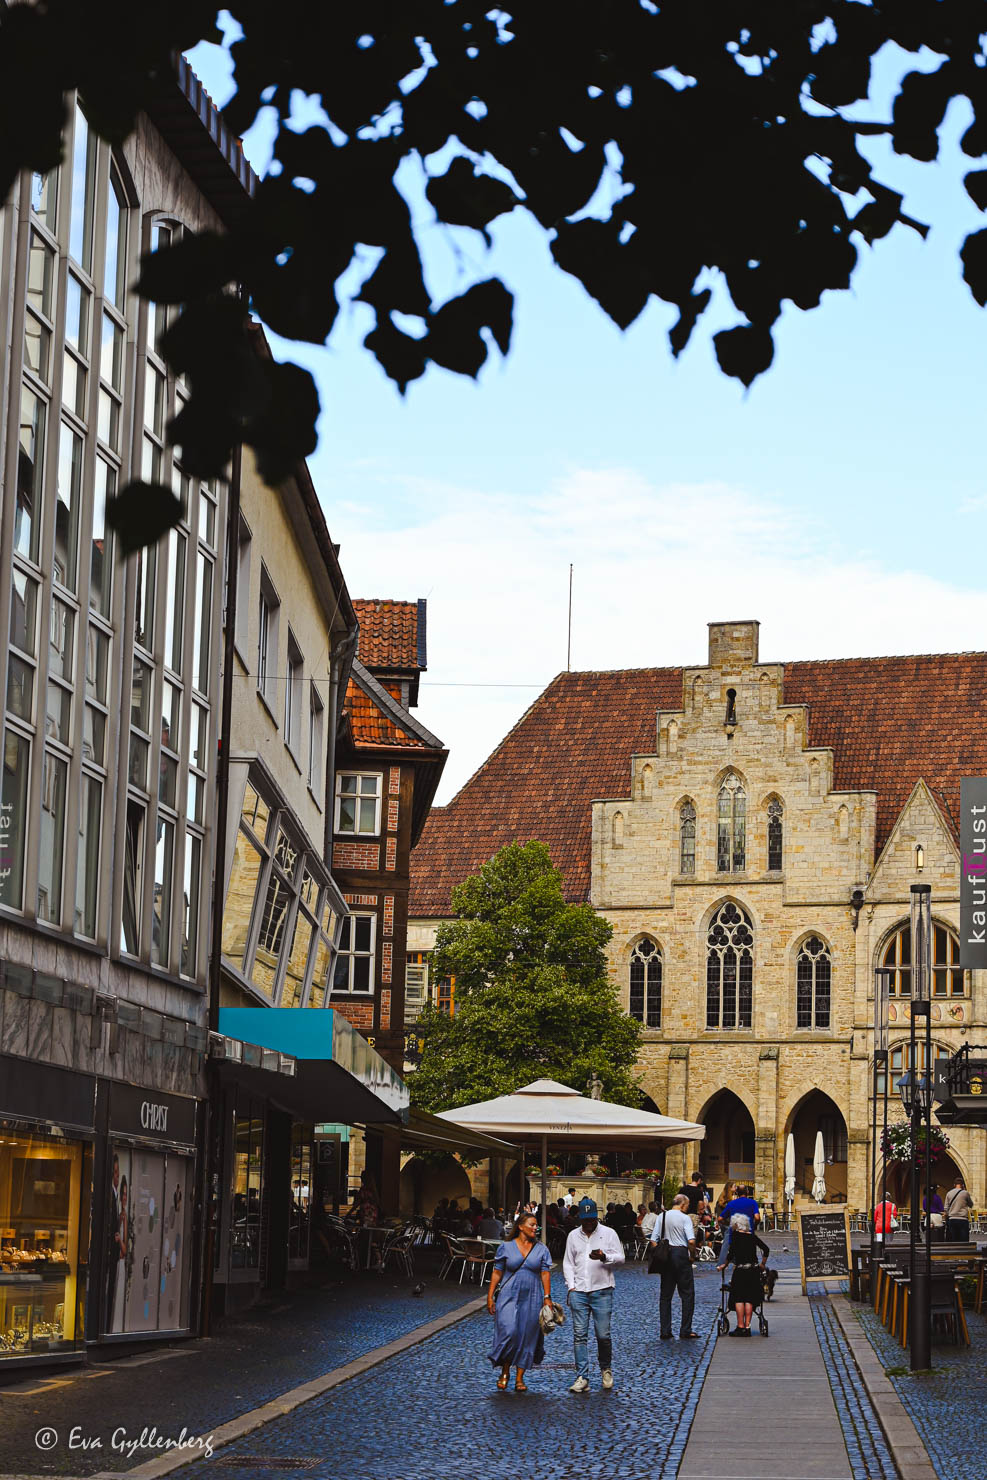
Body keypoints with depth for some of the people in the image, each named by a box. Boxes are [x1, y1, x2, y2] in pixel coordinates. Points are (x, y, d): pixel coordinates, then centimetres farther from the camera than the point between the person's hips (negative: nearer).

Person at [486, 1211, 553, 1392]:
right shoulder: (506, 1248, 3)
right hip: (509, 1296, -2)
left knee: (527, 1336, 2)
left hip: (532, 1299, 2)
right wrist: (490, 1296, 1)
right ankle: (505, 1372, 7)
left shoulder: (541, 1250, 8)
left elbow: (545, 1274, 5)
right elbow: (497, 1273, 5)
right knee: (508, 1332, -14)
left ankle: (519, 1378, 9)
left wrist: (547, 1297, -3)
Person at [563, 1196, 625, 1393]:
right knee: (579, 1335, -3)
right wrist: (571, 1286, 5)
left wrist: (604, 1257, -20)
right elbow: (568, 1263, 17)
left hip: (602, 1291, -2)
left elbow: (620, 1258, 0)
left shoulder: (608, 1233, 6)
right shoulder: (573, 1236, 14)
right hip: (579, 1292, 2)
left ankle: (606, 1370, 23)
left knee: (603, 1334, -1)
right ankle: (582, 1378, -2)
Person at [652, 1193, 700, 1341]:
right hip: (681, 1253, -5)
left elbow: (654, 1240, 4)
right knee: (687, 1294, 3)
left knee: (665, 1295, 9)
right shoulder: (684, 1218, -7)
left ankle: (665, 1331, 7)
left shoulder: (661, 1217, 7)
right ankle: (685, 1331, 0)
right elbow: (691, 1241, -18)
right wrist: (693, 1256, -4)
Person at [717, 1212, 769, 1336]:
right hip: (753, 1270, 5)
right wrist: (763, 1264, 21)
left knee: (739, 1298, 1)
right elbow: (766, 1249, 10)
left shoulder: (735, 1235, -4)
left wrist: (724, 1265, 3)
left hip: (740, 1270, -5)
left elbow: (731, 1253, -11)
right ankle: (747, 1327, 6)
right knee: (749, 1299, 8)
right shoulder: (752, 1236, 9)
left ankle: (740, 1327, -3)